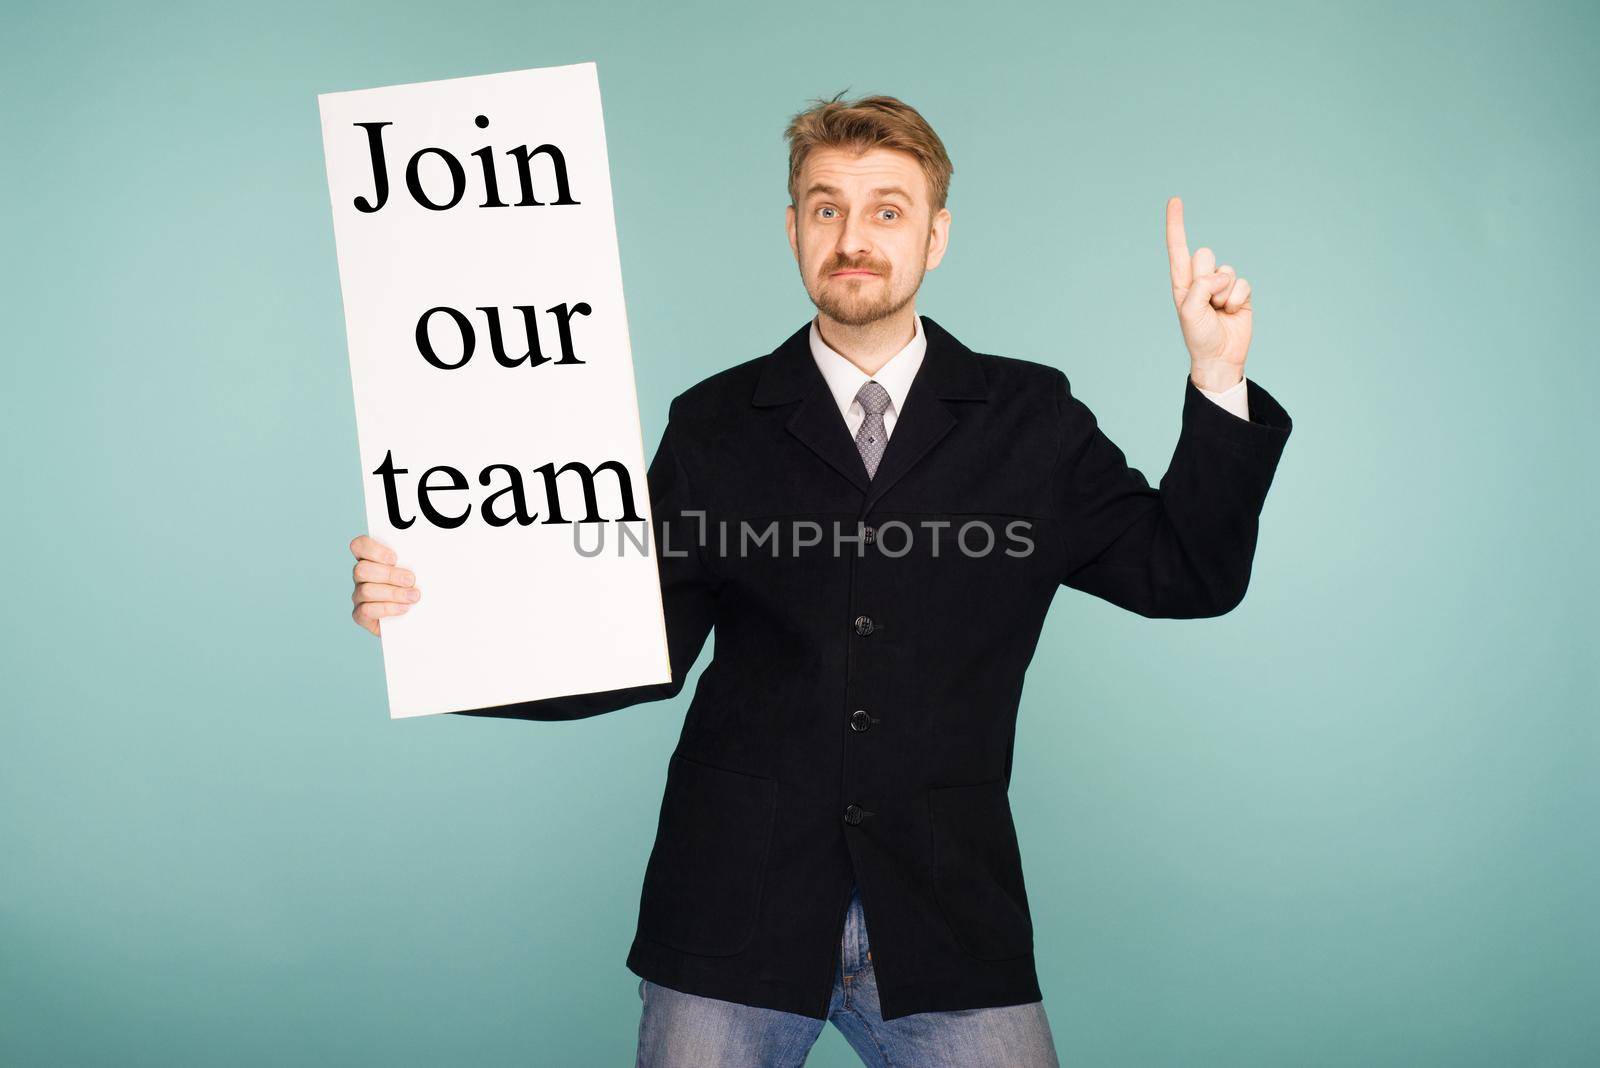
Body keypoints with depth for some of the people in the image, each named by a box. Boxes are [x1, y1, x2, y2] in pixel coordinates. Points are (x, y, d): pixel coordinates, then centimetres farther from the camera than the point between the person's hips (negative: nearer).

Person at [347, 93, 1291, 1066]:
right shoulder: (715, 428, 7)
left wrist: (1218, 382, -6)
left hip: (949, 926, 0)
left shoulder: (1029, 420, 7)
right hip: (733, 916, 0)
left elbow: (1188, 574, 4)